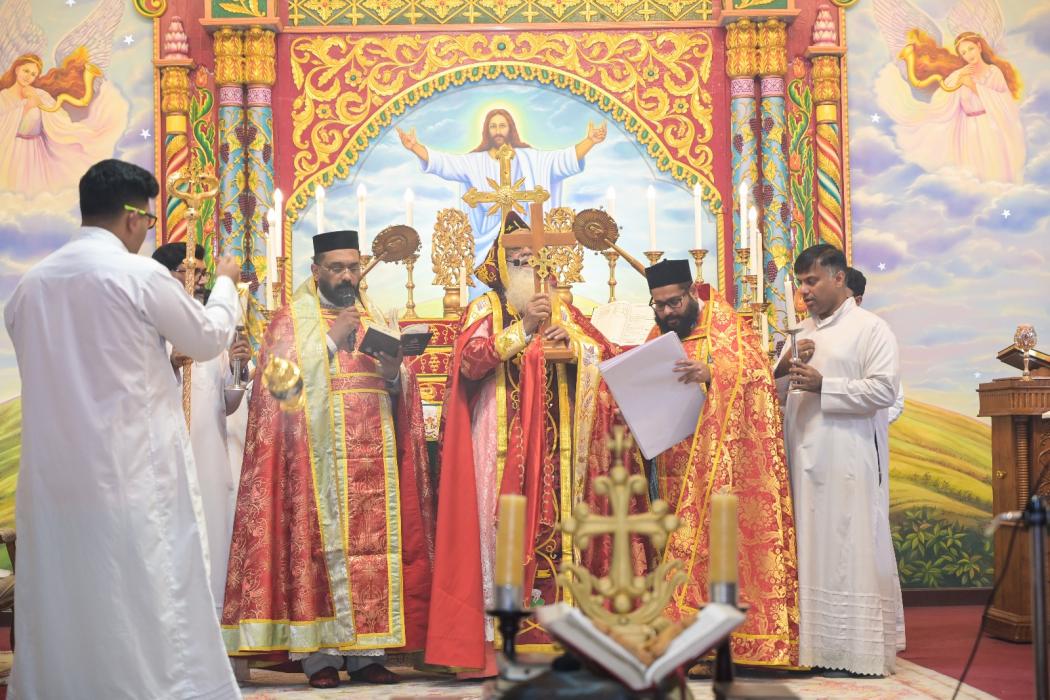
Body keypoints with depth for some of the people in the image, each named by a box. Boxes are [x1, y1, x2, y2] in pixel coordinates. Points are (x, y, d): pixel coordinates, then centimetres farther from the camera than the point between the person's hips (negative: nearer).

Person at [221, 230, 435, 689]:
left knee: (374, 547, -1)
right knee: (322, 548, -9)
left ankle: (366, 651, 3)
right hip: (319, 457, -4)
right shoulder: (293, 319, 6)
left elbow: (403, 395, 16)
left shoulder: (376, 320, 19)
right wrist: (332, 339, -11)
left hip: (374, 457, 4)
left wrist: (394, 374, -7)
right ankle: (321, 654, -5)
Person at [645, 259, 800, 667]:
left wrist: (711, 372, -28)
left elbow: (753, 371, -11)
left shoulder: (724, 324, 0)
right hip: (677, 462, 5)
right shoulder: (658, 336, 17)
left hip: (722, 457, -5)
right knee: (685, 539, 0)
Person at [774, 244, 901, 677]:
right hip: (801, 455, 6)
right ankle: (813, 645, 11)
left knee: (850, 552, -4)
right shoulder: (801, 333, 18)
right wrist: (784, 370, -2)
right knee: (810, 552, 6)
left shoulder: (870, 328, -1)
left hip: (845, 458, -6)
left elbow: (884, 390, -12)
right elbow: (775, 393, 19)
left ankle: (860, 649, 2)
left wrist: (823, 385, -15)